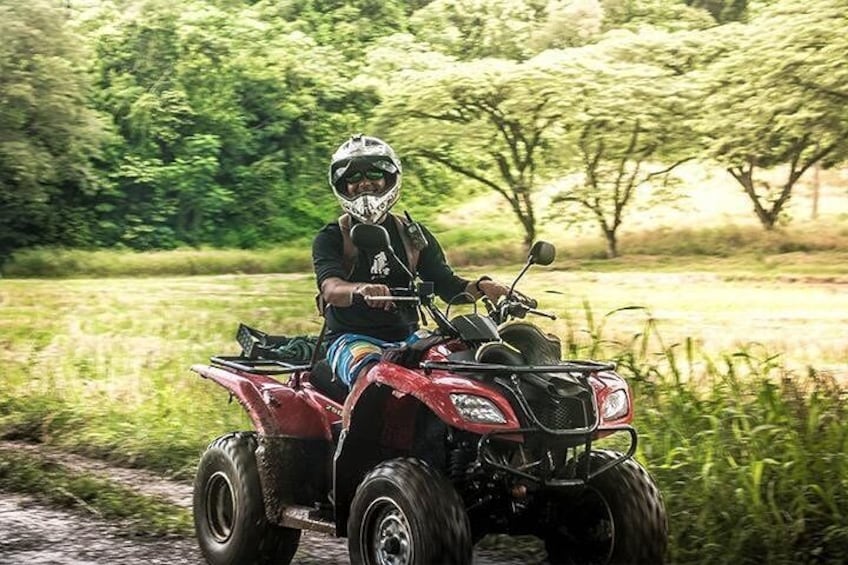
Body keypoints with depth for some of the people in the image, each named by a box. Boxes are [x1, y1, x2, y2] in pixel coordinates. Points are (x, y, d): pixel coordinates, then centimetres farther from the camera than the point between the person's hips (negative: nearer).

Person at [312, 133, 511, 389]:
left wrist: (480, 287, -17)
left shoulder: (413, 235, 15)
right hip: (351, 338, -4)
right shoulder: (331, 238, 3)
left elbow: (447, 284, 6)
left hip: (407, 336, 4)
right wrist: (361, 290, -41)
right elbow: (331, 289, -17)